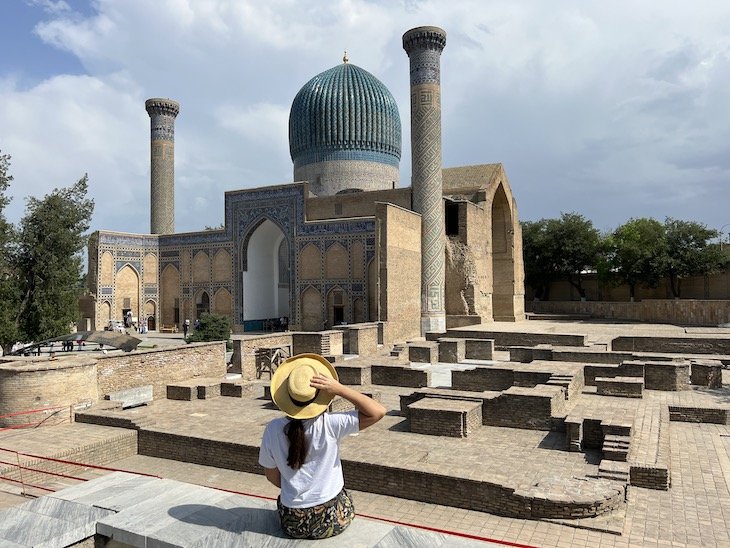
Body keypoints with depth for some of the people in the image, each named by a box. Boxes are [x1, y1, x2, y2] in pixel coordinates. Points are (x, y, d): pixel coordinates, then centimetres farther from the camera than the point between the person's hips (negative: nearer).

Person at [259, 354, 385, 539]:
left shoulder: (273, 430, -14)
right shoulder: (329, 424, -23)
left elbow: (272, 477, 0)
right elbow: (378, 412, -20)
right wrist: (339, 388, -24)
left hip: (292, 524, 2)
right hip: (332, 520, -1)